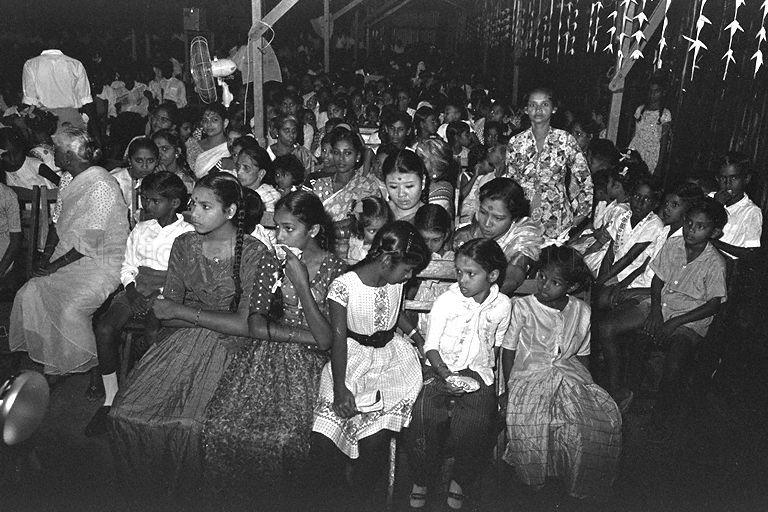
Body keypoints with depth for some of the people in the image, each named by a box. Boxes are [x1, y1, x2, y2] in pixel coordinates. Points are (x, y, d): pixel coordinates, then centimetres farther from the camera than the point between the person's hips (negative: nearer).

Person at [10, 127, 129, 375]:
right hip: (71, 259, 9)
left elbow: (90, 242, -20)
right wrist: (51, 259, 7)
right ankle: (41, 356, 13)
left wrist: (56, 264, -15)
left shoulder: (101, 185, -19)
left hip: (101, 264, -9)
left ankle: (83, 366, -1)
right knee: (29, 295, -2)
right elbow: (65, 230, 18)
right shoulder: (75, 182, 12)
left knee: (70, 309, -23)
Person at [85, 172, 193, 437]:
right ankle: (110, 398, -11)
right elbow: (128, 267, 18)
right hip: (138, 287, 5)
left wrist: (159, 296, -16)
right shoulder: (140, 230, 16)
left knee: (154, 334, -34)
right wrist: (131, 291, -2)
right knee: (104, 328, -23)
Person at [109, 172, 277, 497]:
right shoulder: (184, 245, 6)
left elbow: (247, 326, -14)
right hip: (181, 339, 5)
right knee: (126, 411, -15)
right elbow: (167, 312, 6)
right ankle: (143, 489, 12)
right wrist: (217, 319, -10)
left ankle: (183, 492, 6)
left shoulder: (256, 255, -10)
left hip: (229, 347, -4)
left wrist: (183, 312, -12)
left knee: (185, 422, -24)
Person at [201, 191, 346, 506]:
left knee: (284, 437, -25)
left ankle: (280, 497, 4)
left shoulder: (336, 271, -6)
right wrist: (306, 335, -14)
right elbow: (256, 326, -2)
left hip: (309, 362, -3)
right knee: (222, 426, -17)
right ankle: (237, 493, 8)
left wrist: (300, 283, -15)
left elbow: (326, 341, -13)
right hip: (268, 354, 4)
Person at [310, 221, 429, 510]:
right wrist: (340, 388, -20)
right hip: (353, 355, -3)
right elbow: (339, 337, -15)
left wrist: (417, 336, 10)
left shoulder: (395, 281, 0)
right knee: (323, 441, -13)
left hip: (392, 353, 4)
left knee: (375, 439, -12)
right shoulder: (344, 286, -17)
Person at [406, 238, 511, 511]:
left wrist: (489, 367, 10)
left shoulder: (502, 305, 1)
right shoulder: (445, 301, -6)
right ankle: (421, 481, 2)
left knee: (477, 424, -24)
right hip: (441, 369, -1)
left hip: (478, 374, 1)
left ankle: (459, 482, 6)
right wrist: (445, 374, -19)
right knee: (427, 416, -25)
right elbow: (431, 345, -5)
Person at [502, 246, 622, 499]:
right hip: (529, 375, -3)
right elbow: (508, 351, 1)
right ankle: (534, 480, -1)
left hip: (570, 375, 3)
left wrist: (585, 386, 3)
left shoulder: (581, 311, 7)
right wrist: (510, 390, -6)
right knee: (529, 422, -32)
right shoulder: (522, 307, -2)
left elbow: (583, 355, 15)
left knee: (606, 417, -23)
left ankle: (580, 483, 0)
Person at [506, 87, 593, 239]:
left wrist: (581, 212, -1)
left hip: (557, 217, -1)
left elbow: (583, 178, 1)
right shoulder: (516, 142, 2)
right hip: (524, 216, 1)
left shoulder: (565, 140, -3)